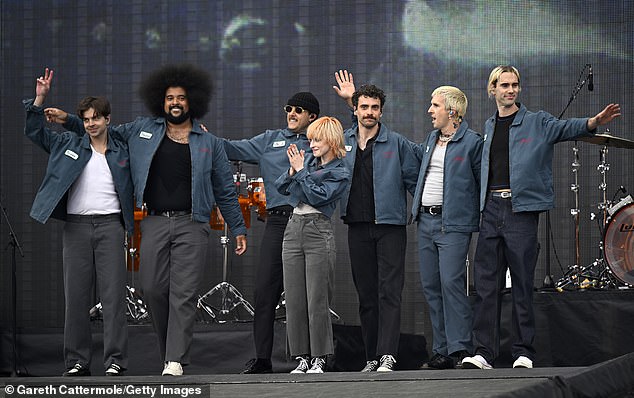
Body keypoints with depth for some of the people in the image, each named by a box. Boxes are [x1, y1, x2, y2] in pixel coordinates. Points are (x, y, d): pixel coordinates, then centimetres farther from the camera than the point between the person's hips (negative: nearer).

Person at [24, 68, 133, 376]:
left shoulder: (122, 153, 12)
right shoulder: (69, 145, 12)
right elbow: (34, 131, 11)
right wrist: (40, 99, -1)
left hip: (110, 225, -1)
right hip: (77, 225, 1)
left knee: (113, 294, -6)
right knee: (76, 295, 1)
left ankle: (115, 361, -5)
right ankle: (77, 362, 6)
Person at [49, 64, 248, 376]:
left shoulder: (209, 144, 11)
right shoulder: (142, 131, 13)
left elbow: (225, 191, 15)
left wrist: (238, 229, 13)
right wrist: (68, 120, 16)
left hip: (191, 224, -2)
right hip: (155, 222, 2)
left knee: (183, 292, -10)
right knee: (153, 288, -3)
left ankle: (175, 360, -13)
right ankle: (169, 348, 15)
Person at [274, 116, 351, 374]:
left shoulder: (340, 174, -1)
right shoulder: (309, 161, 16)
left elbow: (318, 196, -13)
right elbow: (281, 187, 15)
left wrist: (301, 170, -8)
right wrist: (292, 170, -3)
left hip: (318, 231, -6)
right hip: (294, 229, 6)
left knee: (317, 299, -6)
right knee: (294, 299, 3)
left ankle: (319, 357, 0)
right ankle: (302, 357, 9)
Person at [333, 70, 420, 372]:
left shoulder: (398, 143, 1)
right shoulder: (342, 141, 9)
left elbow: (414, 181, 4)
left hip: (390, 225, -3)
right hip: (357, 227, 4)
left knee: (389, 292, -12)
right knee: (366, 295, 6)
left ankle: (387, 355, -19)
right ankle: (372, 358, 11)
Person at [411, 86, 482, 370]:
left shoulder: (472, 142, -5)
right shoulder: (430, 140, 16)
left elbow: (484, 182, -4)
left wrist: (481, 218, -7)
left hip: (453, 223, -7)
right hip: (426, 221, 7)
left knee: (451, 283, -15)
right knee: (431, 287, 6)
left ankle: (459, 350, -14)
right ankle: (441, 352, 10)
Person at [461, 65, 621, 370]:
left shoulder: (537, 123, 3)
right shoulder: (489, 127, 17)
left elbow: (565, 128, -15)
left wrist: (593, 122, -34)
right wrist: (483, 203, 12)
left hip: (521, 208, -4)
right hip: (491, 209, 4)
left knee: (522, 284, -2)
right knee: (485, 282, 0)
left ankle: (524, 353, 3)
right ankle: (483, 352, 2)